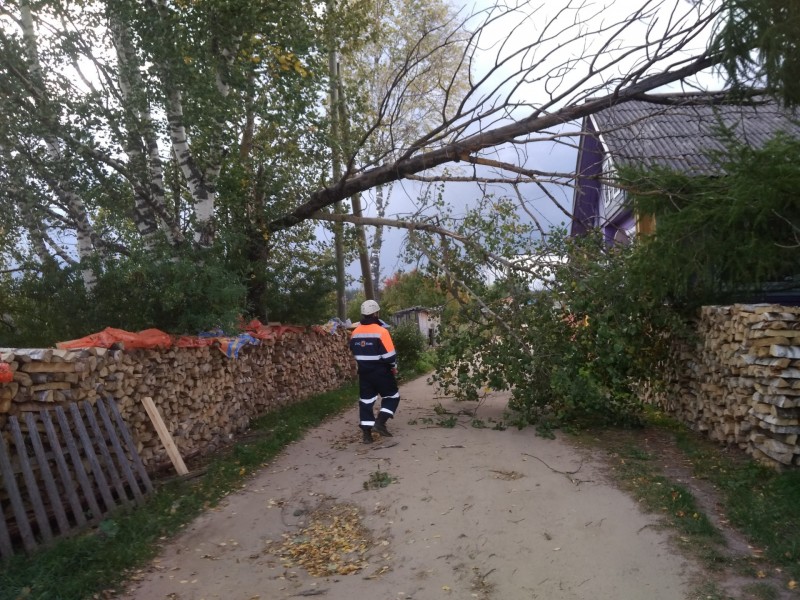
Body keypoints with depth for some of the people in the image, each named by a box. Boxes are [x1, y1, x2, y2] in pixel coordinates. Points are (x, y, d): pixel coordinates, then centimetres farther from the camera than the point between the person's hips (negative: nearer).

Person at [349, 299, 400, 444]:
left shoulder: (355, 332, 2)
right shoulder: (381, 331, -16)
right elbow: (389, 355, -16)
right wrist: (394, 366, 2)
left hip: (364, 372, 5)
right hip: (381, 372, -5)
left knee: (366, 401, 11)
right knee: (392, 396, 12)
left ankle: (367, 433, 9)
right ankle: (380, 422, -5)